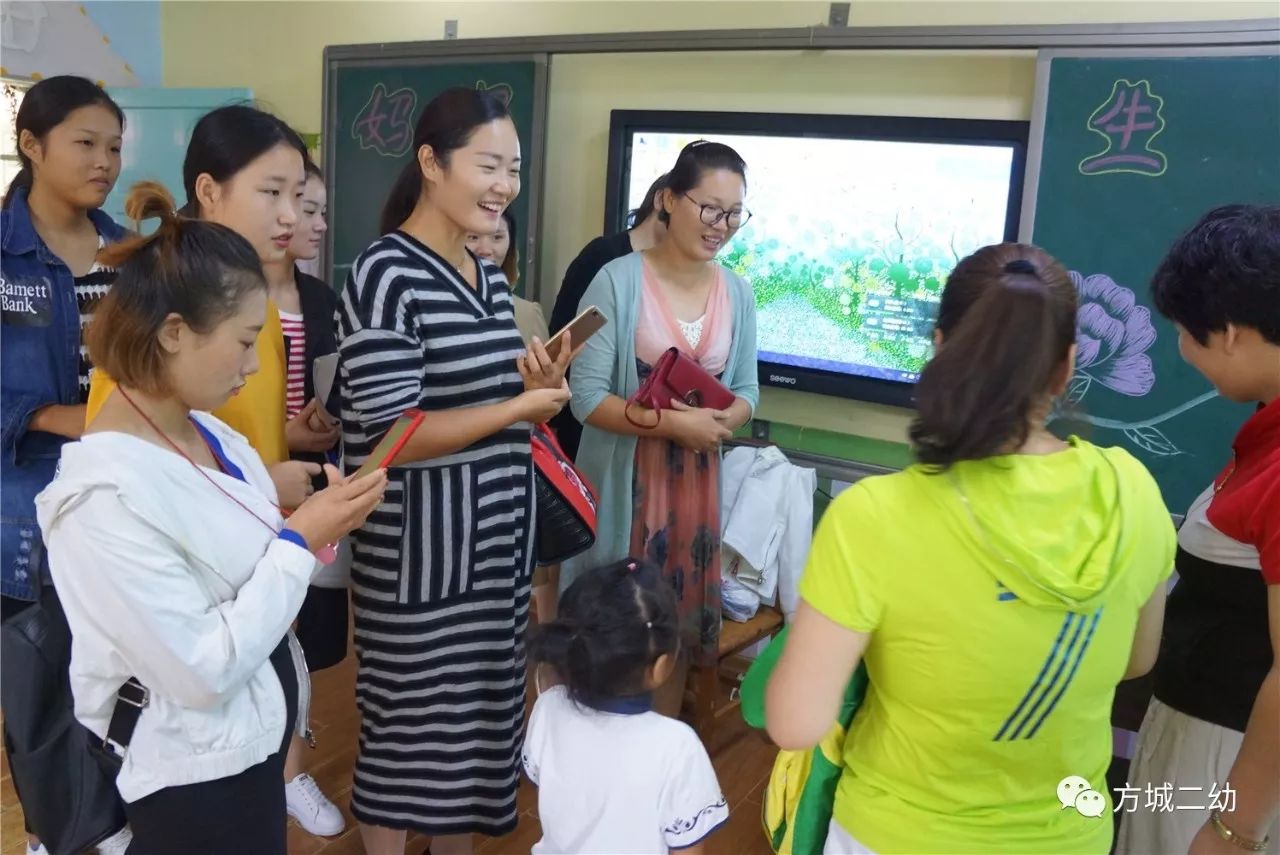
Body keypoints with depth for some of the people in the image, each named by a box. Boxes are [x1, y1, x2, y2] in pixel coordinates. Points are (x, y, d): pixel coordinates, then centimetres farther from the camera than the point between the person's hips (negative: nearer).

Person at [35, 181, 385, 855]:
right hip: (193, 774, -8)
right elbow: (201, 671, -26)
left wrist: (326, 525, -9)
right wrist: (300, 540, -21)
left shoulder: (207, 433, -2)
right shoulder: (108, 494, -27)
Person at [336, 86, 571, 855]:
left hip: (496, 536, 8)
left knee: (479, 712, 19)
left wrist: (543, 383, -3)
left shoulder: (490, 278, 9)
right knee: (411, 723, 9)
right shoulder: (386, 276, -15)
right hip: (420, 547, -8)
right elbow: (390, 437, -20)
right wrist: (520, 407, -21)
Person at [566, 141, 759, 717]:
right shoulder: (619, 280, -13)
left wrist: (720, 422, -12)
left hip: (697, 483, 5)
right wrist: (673, 423, -23)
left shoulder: (737, 293, 2)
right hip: (625, 483, -4)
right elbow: (586, 395, -15)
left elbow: (745, 390, 10)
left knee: (679, 626, 16)